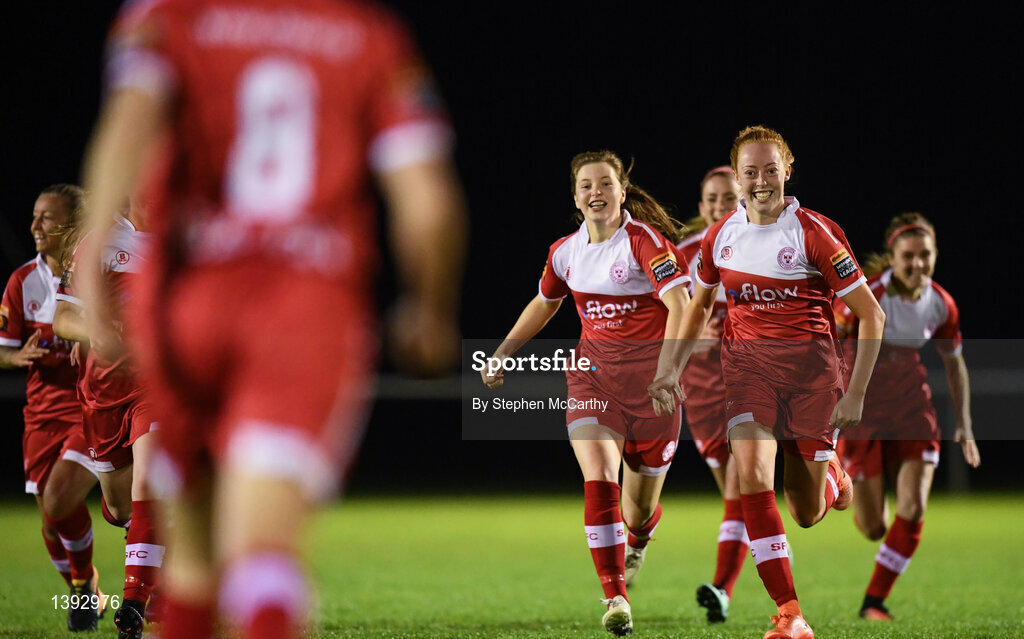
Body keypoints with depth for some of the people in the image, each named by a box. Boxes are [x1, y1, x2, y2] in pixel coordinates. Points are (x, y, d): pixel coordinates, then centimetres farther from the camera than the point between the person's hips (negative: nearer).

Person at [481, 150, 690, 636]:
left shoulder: (645, 241, -13)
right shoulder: (566, 251, 4)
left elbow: (679, 306, -24)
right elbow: (543, 305, 24)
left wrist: (666, 370, -37)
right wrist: (501, 353, 23)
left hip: (649, 378, -3)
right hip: (593, 377, 3)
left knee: (639, 509, 8)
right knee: (598, 483, -19)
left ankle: (638, 542, 47)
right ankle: (615, 597, -15)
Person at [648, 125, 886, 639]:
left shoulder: (814, 233, -9)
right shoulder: (722, 235, 4)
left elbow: (871, 316, -5)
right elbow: (699, 305, 22)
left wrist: (855, 394, -8)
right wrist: (673, 369, 13)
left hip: (810, 364, -2)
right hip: (745, 362, 3)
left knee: (807, 514, 4)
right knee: (751, 471, -24)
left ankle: (830, 475, 44)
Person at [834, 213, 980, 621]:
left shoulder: (941, 304, -7)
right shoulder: (867, 295, -23)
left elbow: (953, 362, 10)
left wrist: (963, 425, 7)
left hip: (910, 405, 4)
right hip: (860, 407, -4)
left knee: (914, 510, -14)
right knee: (873, 529, -2)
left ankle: (875, 601, 6)